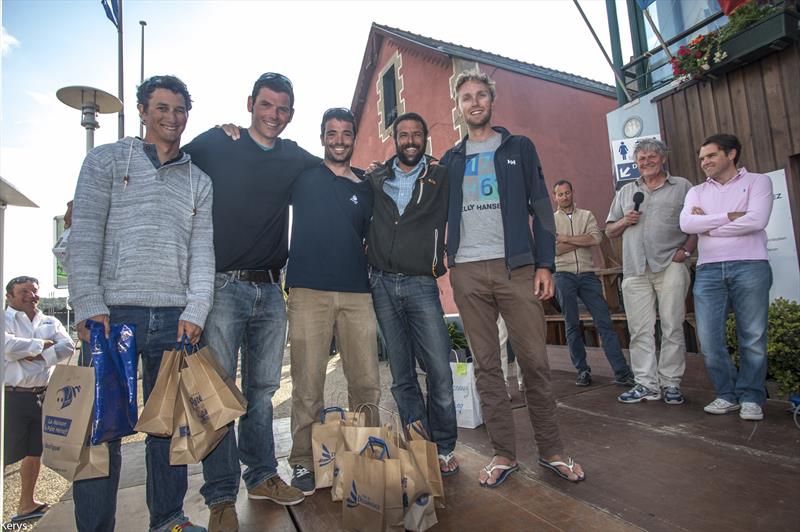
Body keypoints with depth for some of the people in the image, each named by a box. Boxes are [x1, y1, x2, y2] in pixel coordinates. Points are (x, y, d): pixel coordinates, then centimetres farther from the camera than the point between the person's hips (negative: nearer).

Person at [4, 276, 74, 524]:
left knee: (35, 452, 16)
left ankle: (26, 504, 31)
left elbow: (68, 346, -2)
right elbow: (7, 345, -22)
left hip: (43, 395, 6)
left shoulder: (51, 322, 12)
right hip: (13, 397, -6)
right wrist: (41, 344, -11)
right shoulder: (6, 320, -3)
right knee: (6, 455, -5)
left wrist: (38, 356, -15)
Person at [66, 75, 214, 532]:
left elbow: (202, 251, 8)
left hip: (175, 317, 3)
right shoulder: (107, 161, 9)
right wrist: (90, 307, -11)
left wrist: (195, 311, -4)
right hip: (113, 313, -2)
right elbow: (84, 238, -1)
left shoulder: (199, 181, 16)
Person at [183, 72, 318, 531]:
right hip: (224, 286, -3)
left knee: (262, 388, 11)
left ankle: (262, 475, 26)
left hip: (271, 290, 4)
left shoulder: (297, 159, 13)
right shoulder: (215, 143, 4)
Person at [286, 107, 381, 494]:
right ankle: (303, 463, 17)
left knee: (367, 384, 4)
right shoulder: (304, 174, 9)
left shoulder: (365, 186, 16)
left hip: (357, 292, 3)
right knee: (308, 386, 0)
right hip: (308, 291, -2)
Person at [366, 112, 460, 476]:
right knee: (402, 376, 9)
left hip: (421, 285, -2)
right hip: (382, 285, 2)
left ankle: (444, 449, 15)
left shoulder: (440, 177, 7)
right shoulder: (375, 178, 12)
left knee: (440, 372, -4)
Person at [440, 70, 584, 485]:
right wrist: (440, 261, 2)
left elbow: (540, 208, 5)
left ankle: (551, 451, 17)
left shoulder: (520, 148, 12)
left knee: (535, 361, 1)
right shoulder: (450, 160, 17)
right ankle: (503, 453, 15)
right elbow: (439, 213, 16)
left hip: (516, 267, -1)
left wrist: (544, 263, -5)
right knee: (486, 365, 4)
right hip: (466, 272, 2)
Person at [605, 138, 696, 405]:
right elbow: (609, 230, 21)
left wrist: (685, 250, -11)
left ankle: (671, 383, 8)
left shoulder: (682, 186, 12)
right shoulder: (625, 192, 21)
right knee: (639, 329, 1)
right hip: (635, 270, 3)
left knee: (672, 326, -2)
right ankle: (646, 384, 7)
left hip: (670, 265, -3)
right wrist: (625, 221, 1)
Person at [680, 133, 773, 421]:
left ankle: (751, 398, 15)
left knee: (753, 338, 0)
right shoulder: (697, 191, 18)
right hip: (708, 270, 3)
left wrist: (706, 224, -3)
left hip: (749, 266, -3)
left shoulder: (757, 181, 9)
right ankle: (727, 395, 14)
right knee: (709, 338, -2)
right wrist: (729, 217, -6)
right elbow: (686, 224, 0)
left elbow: (756, 220, -9)